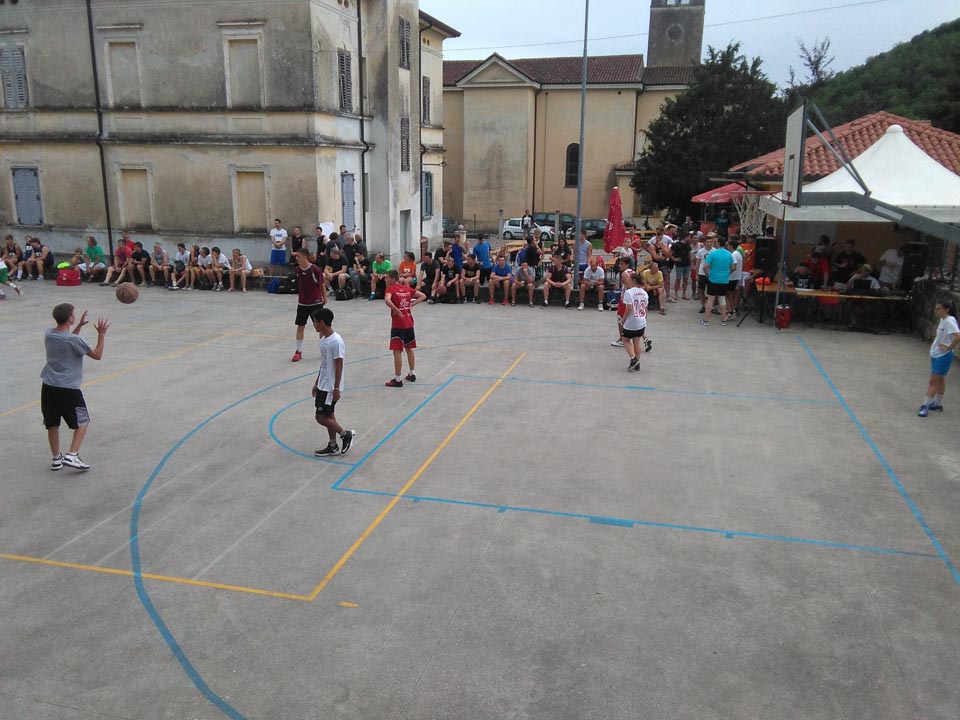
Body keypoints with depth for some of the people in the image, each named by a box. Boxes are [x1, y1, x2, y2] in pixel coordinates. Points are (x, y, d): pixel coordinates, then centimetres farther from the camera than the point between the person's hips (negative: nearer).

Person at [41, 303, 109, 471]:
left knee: (52, 424, 15)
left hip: (48, 386, 6)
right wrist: (101, 335, -2)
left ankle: (56, 458, 24)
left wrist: (79, 326, 21)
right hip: (69, 389, -6)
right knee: (83, 422, 8)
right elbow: (97, 355, -5)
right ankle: (71, 456, -2)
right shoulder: (75, 340, -17)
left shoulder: (48, 333, 2)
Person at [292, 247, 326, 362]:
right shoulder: (298, 269, 1)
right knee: (300, 326, 4)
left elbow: (322, 285, -5)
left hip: (316, 303, -4)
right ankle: (298, 352, 13)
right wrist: (299, 298, 15)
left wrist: (324, 298, 1)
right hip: (302, 303, 4)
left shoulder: (315, 269, -15)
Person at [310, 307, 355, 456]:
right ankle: (333, 446, 23)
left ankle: (346, 434, 9)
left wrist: (336, 388, -19)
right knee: (328, 415, 14)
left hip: (331, 387, -9)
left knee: (321, 417, -5)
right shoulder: (323, 339, 8)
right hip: (323, 385, 9)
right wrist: (316, 383, 19)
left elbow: (339, 366, -20)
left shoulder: (336, 341, -20)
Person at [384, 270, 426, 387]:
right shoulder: (407, 288, 10)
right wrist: (411, 305, 6)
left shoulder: (390, 289, -10)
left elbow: (387, 300, -31)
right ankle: (412, 374, 30)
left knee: (397, 351, -3)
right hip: (409, 322, 7)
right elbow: (423, 296, 14)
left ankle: (397, 380, -1)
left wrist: (397, 311, -19)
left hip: (398, 324, -7)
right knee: (409, 349, 20)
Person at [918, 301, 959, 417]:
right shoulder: (943, 320, 8)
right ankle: (938, 404, 25)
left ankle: (925, 405, -4)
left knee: (934, 381, -6)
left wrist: (949, 347, -22)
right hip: (936, 354, 9)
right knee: (939, 380, 16)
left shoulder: (949, 321, -19)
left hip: (943, 356, -9)